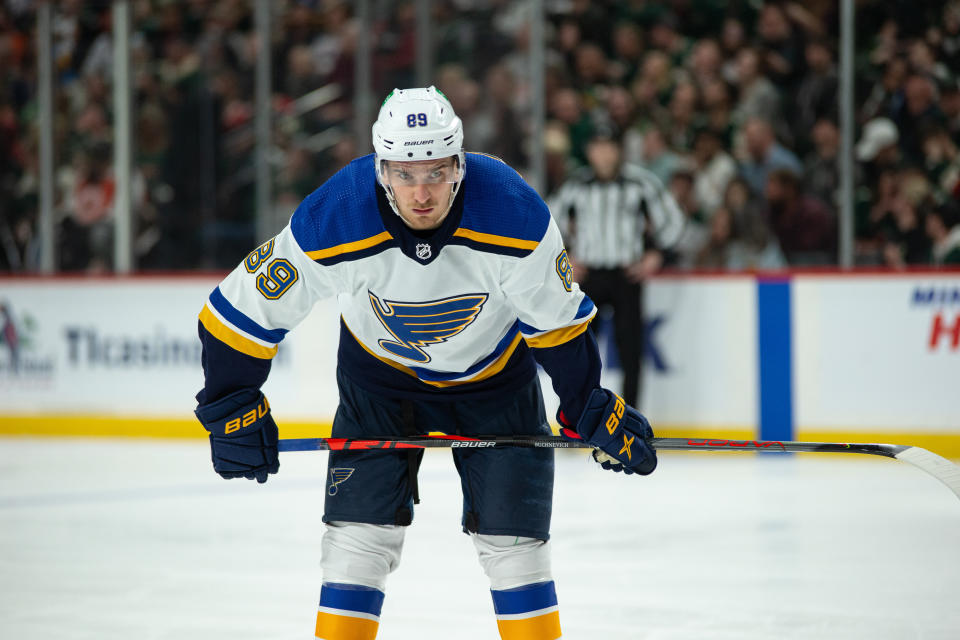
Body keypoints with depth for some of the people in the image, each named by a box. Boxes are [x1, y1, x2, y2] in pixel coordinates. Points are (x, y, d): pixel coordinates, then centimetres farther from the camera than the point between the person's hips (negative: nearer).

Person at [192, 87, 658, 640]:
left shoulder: (515, 216, -31)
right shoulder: (332, 223, -32)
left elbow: (557, 321, -13)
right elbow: (241, 310, -18)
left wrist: (593, 410, -6)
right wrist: (232, 408, -14)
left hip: (494, 376, 0)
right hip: (379, 376, 0)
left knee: (513, 534, -5)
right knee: (362, 531, -10)